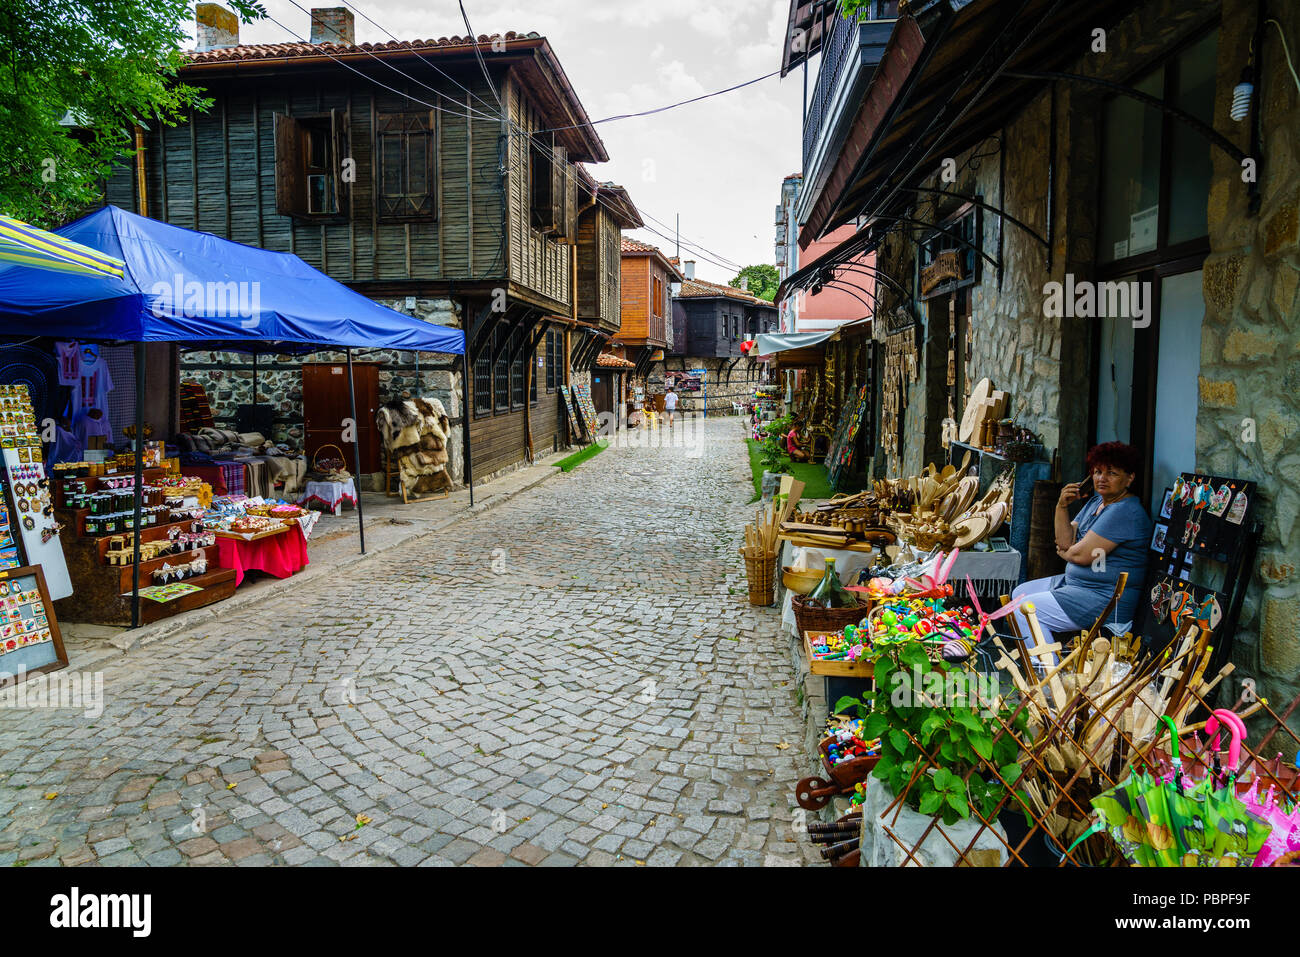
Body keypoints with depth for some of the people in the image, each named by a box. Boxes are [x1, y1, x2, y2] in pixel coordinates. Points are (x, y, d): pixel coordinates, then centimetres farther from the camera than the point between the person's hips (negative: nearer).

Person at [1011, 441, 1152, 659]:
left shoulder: (1125, 512, -20)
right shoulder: (1096, 501, 11)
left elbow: (1081, 555, -23)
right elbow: (1066, 541, 6)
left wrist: (1063, 551, 0)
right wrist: (1062, 507, -7)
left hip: (1106, 600, -11)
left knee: (1025, 609, -17)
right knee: (1020, 593, 15)